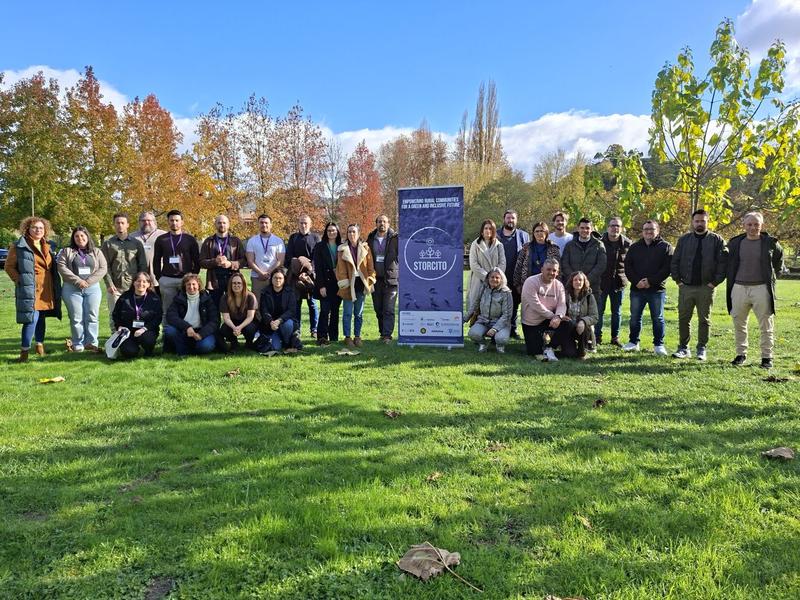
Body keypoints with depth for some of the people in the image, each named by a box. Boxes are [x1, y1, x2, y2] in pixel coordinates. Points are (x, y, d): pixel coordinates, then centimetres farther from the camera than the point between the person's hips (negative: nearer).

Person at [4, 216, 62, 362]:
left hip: (46, 290, 6)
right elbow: (9, 266, -1)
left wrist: (55, 286, 11)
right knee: (31, 319, -12)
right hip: (30, 290, -6)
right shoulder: (19, 246, -2)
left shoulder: (47, 247, 17)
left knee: (41, 318, 13)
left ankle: (40, 345, 26)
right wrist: (20, 280, -10)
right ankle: (24, 350, -4)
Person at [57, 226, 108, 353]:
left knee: (92, 317, -2)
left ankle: (92, 343, 3)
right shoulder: (67, 251, 10)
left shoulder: (96, 252, 13)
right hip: (72, 289, -1)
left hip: (92, 288, 1)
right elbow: (62, 267, -3)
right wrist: (77, 281, -13)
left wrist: (88, 281, -10)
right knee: (76, 318, -1)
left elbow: (103, 268, 2)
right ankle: (78, 345, 4)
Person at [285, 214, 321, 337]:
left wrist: (310, 267, -14)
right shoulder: (293, 238, 13)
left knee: (312, 303, 3)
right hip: (295, 275, 2)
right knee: (296, 303, 4)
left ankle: (314, 330, 9)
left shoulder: (315, 237, 6)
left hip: (311, 274, -2)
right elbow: (288, 257, 8)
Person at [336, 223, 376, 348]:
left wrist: (370, 280, -2)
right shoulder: (342, 249, 2)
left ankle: (357, 336, 18)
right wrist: (343, 282, -9)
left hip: (361, 283, 2)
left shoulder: (365, 248, 6)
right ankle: (347, 337, 9)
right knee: (348, 312, 0)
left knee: (359, 313, 9)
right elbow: (341, 268, -1)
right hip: (349, 284, -2)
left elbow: (370, 266, 6)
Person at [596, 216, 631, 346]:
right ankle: (597, 336, 10)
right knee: (599, 310, 1)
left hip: (619, 283, 2)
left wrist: (625, 277, 3)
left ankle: (615, 337, 20)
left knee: (617, 311, 10)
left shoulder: (627, 244, 0)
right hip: (601, 282, -2)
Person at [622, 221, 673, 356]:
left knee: (657, 318, 3)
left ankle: (658, 345, 11)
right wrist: (636, 281, -11)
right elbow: (627, 266, 5)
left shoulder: (665, 247, 2)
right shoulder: (634, 247, 12)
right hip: (637, 289, 3)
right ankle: (633, 342, 18)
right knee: (635, 317, 8)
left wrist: (651, 281, -15)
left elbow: (667, 268, -7)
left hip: (657, 289, -3)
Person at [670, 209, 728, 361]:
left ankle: (701, 349, 16)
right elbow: (674, 261, 8)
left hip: (706, 287, -2)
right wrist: (677, 279, 0)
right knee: (683, 319, 4)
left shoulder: (717, 240, 2)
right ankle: (683, 348, 14)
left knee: (704, 320, 6)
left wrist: (715, 282, -8)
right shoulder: (684, 239, 8)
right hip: (685, 286, 2)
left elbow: (723, 262, -2)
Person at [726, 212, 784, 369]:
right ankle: (741, 355, 19)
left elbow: (779, 257, 18)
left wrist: (774, 275, 12)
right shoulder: (735, 243, 5)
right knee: (739, 324, 8)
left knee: (766, 325, 1)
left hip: (761, 288, -2)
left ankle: (767, 357, 10)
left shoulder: (770, 243, 0)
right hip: (739, 288, 2)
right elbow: (729, 264, 21)